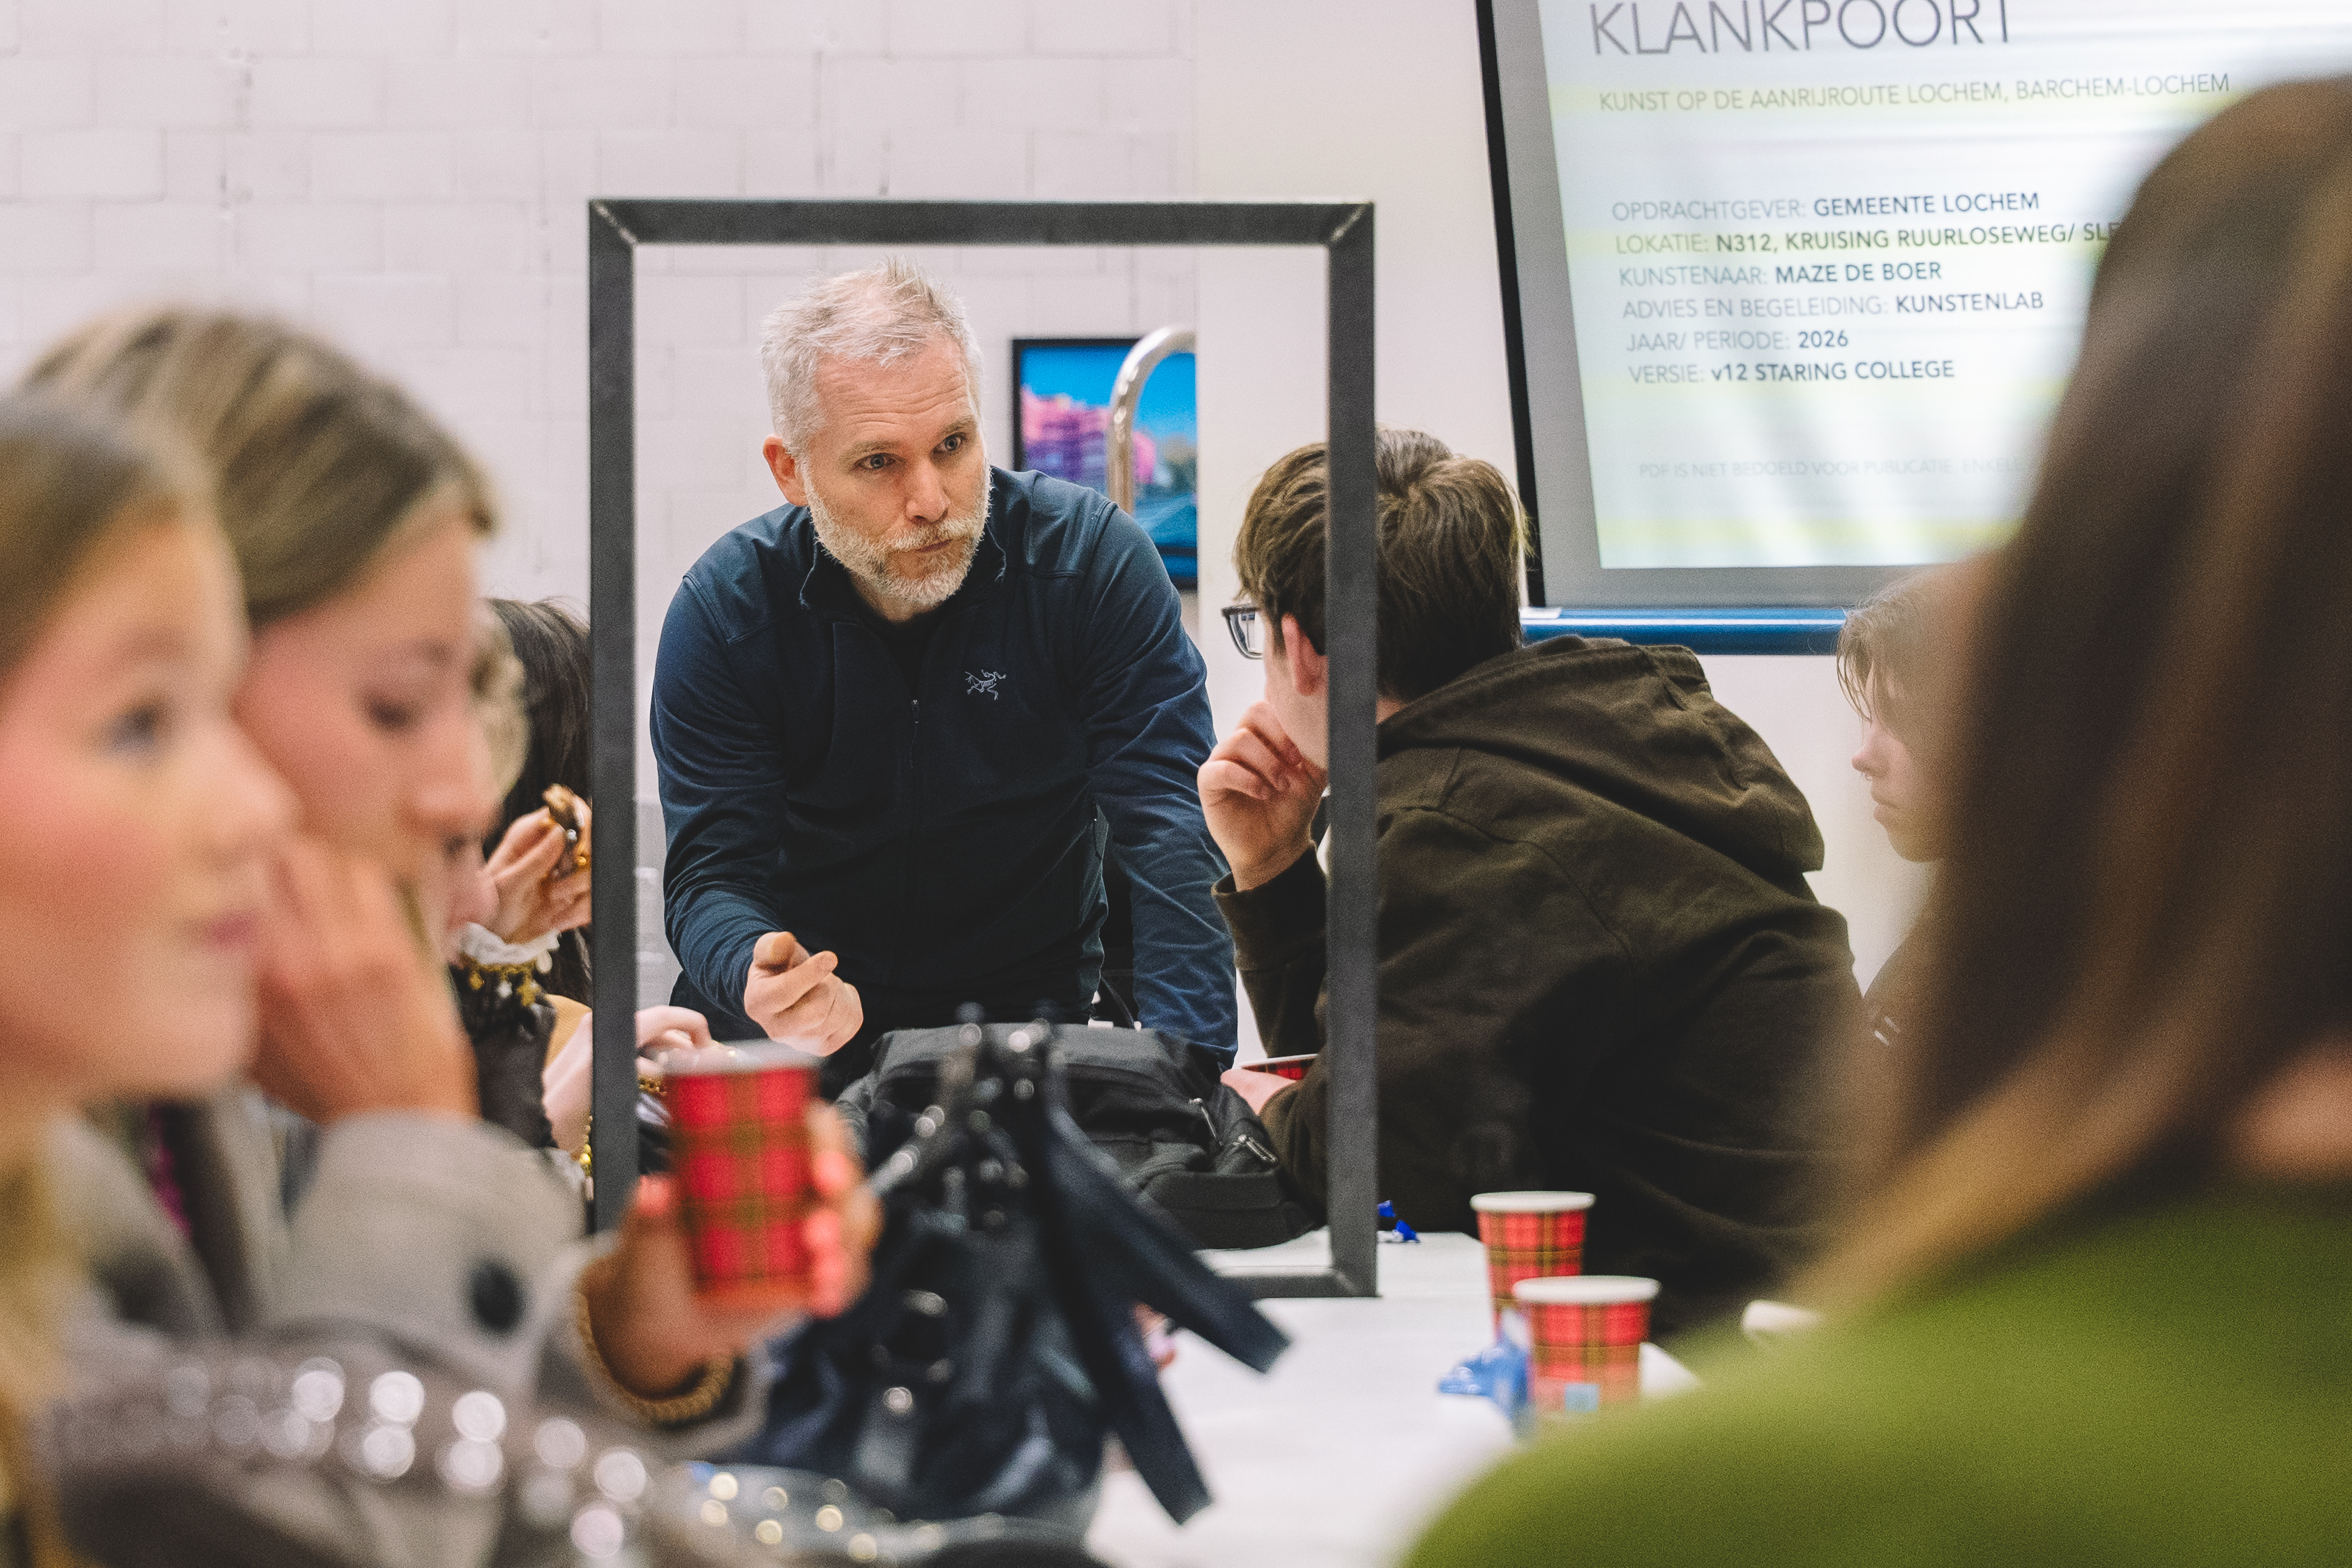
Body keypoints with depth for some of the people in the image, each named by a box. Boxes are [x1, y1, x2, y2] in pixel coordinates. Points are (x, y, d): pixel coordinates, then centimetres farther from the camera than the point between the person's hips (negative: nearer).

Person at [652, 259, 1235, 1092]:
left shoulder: (1095, 561, -12)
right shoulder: (723, 610, -10)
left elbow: (1169, 827, -19)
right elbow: (714, 870, -12)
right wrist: (759, 981, -38)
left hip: (1032, 1010, -1)